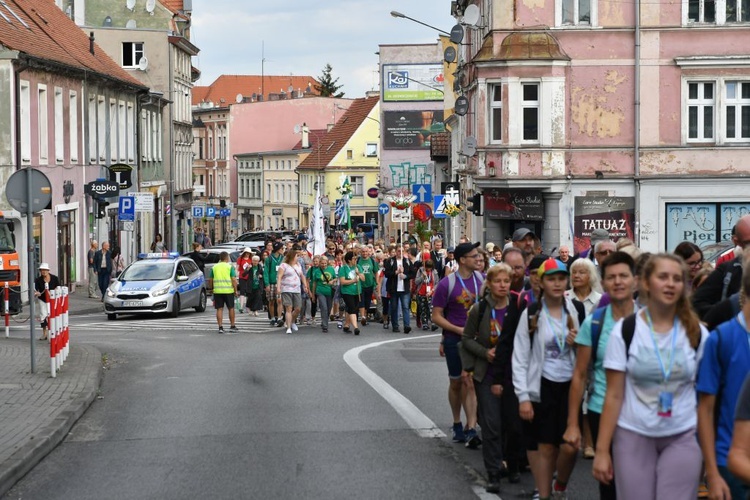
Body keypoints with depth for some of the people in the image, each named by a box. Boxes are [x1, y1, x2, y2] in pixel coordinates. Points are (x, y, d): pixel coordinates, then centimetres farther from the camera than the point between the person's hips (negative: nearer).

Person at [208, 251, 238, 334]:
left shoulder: (214, 267, 8)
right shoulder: (230, 267, -2)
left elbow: (210, 280, 10)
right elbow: (234, 280, -7)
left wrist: (211, 288, 23)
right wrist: (236, 290, 0)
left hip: (217, 291, 2)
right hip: (228, 290, -2)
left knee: (219, 309, 4)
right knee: (231, 308, 9)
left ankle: (220, 327, -1)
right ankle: (232, 326, 15)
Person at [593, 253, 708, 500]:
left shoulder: (697, 333, 1)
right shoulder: (625, 331, -4)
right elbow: (614, 396, -4)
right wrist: (602, 449, -7)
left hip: (683, 438, 1)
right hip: (633, 437, -1)